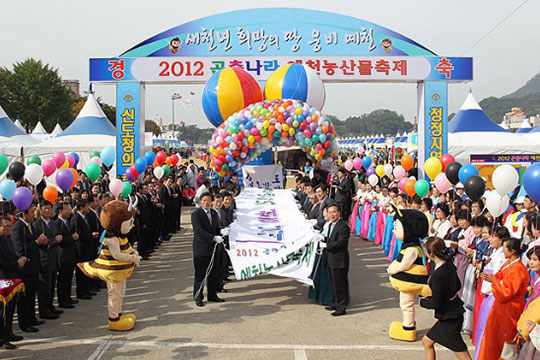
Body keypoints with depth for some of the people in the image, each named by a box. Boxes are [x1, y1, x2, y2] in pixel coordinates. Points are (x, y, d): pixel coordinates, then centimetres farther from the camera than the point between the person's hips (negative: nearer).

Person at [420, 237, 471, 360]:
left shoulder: (437, 275, -26)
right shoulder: (449, 265, -1)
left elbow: (435, 304, -21)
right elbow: (458, 286, 15)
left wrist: (423, 301, 1)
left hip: (449, 319, -9)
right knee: (426, 341, 22)